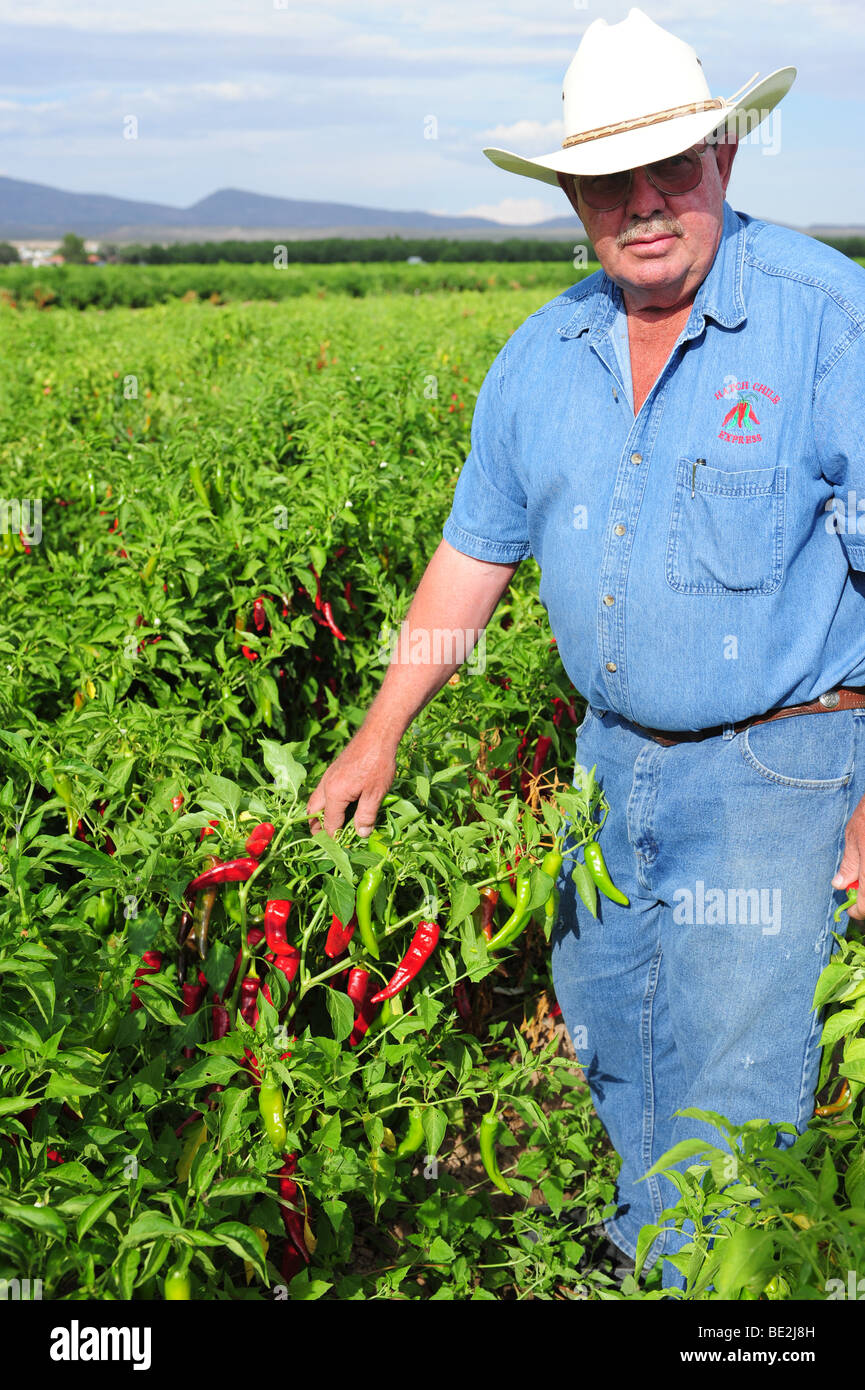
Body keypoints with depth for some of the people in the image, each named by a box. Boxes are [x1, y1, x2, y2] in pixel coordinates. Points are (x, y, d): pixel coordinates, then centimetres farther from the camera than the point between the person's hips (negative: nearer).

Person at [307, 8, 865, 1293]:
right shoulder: (543, 356, 3)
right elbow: (474, 553, 12)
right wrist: (380, 736, 12)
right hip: (613, 755, 7)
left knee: (730, 1082, -2)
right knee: (604, 1032, 21)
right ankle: (637, 1256, 46)